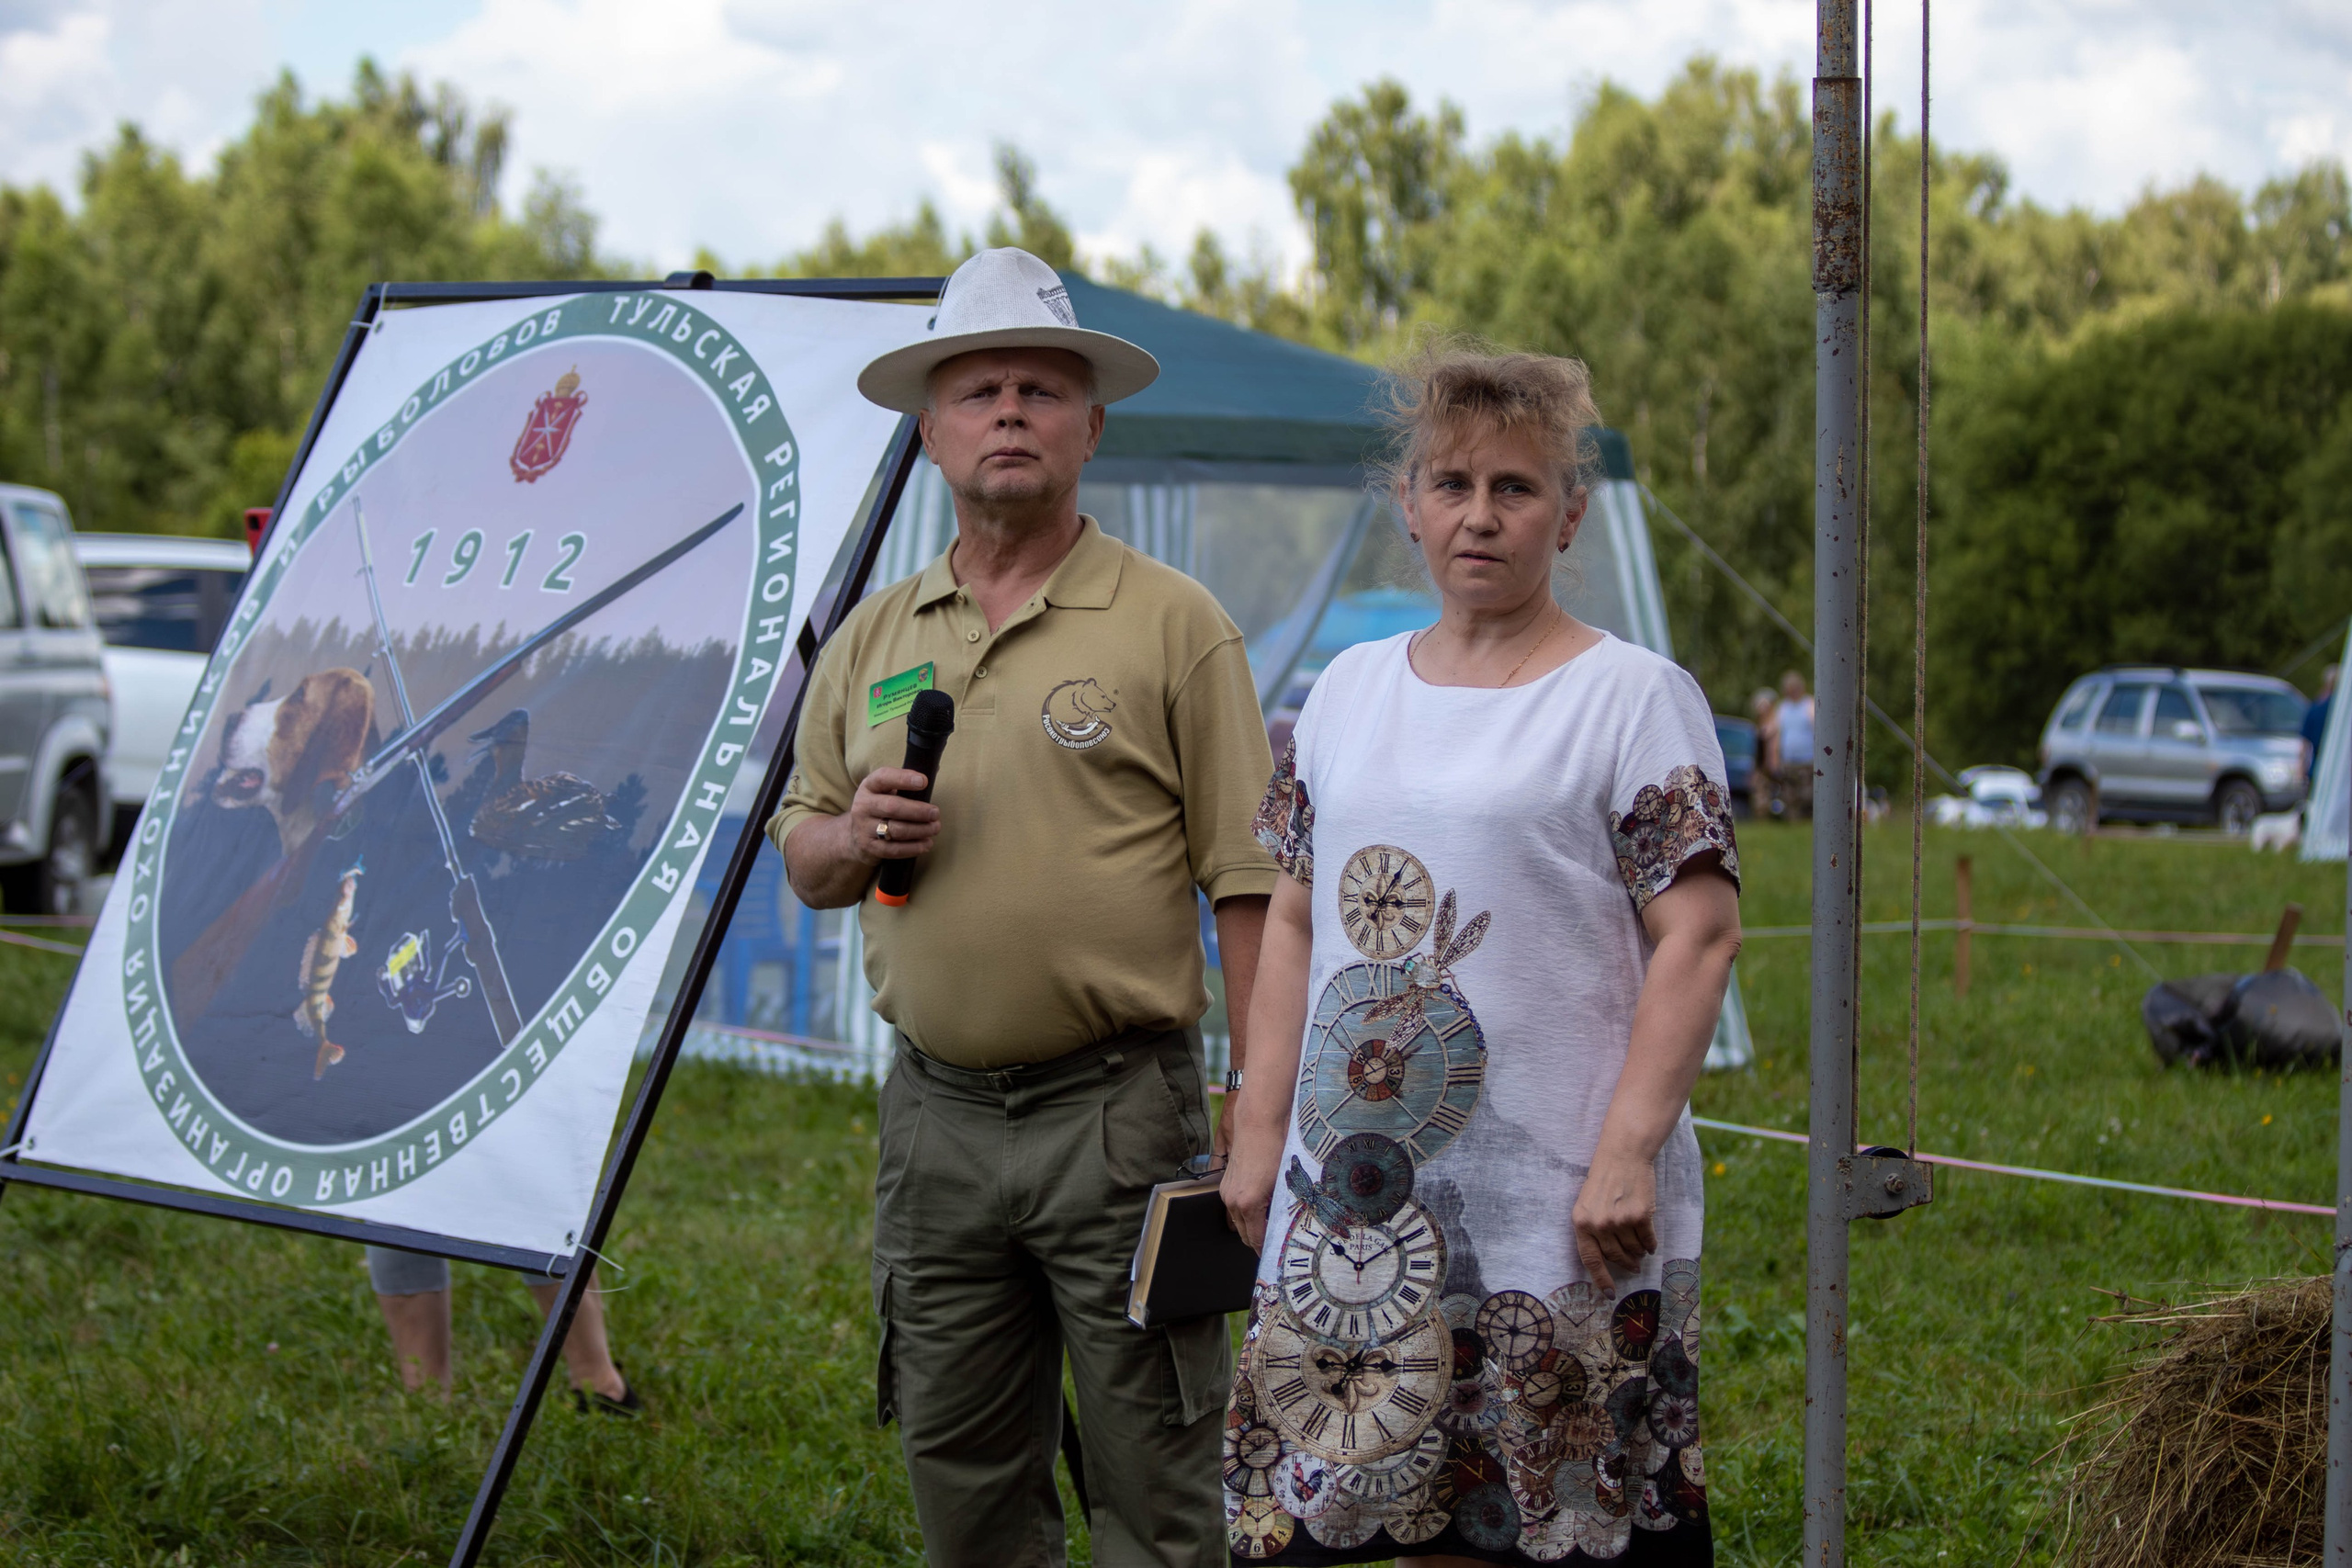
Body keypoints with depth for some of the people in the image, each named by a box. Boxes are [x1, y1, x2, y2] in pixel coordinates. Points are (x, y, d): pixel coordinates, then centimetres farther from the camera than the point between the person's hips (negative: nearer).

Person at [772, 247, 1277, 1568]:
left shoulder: (1174, 623, -3)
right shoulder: (874, 638, 12)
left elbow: (1248, 883, -6)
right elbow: (801, 855, 19)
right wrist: (857, 838, -5)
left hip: (1118, 1107, -5)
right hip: (936, 1109, 5)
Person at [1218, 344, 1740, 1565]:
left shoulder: (1635, 698, -1)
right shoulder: (1349, 692, 15)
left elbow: (1698, 936, -7)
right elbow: (1295, 920, 18)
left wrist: (1628, 1149, -16)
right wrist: (1258, 1132, 11)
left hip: (1557, 1213, -5)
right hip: (1358, 1199, 5)